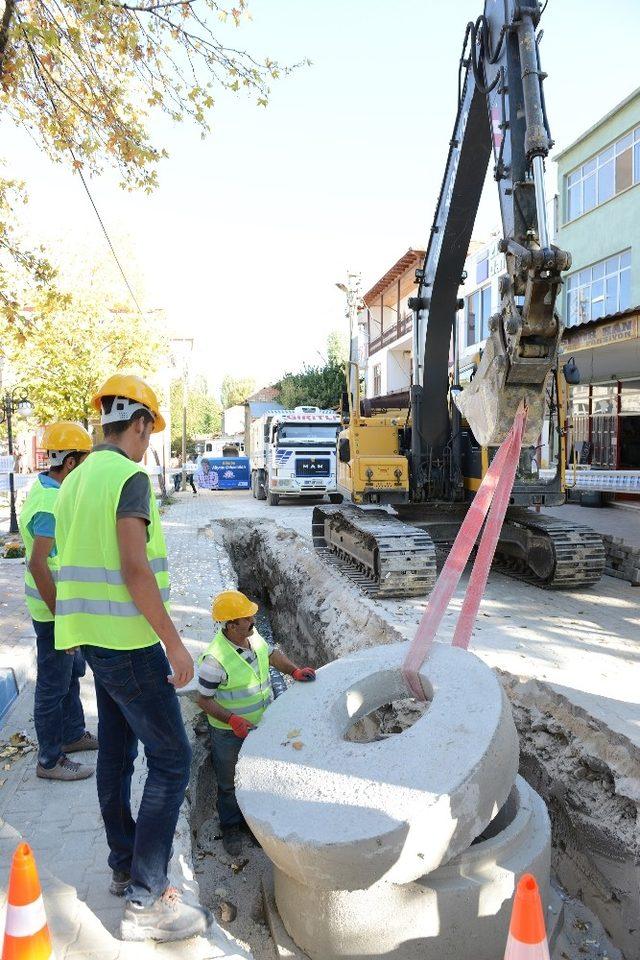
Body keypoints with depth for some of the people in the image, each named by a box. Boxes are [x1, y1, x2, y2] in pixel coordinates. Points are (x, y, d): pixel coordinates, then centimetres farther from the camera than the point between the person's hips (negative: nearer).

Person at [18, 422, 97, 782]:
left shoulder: (49, 489, 7)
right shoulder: (52, 503, -25)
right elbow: (38, 565, -30)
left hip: (64, 601, 10)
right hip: (54, 608, -10)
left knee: (72, 671, 23)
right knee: (53, 684, 4)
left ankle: (73, 734, 39)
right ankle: (50, 760, 19)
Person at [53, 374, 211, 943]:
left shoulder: (77, 480, 12)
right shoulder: (129, 476, -16)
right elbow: (135, 567, -24)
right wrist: (174, 642, -19)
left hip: (94, 638, 9)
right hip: (130, 642, -9)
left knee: (116, 753, 18)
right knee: (171, 760, -1)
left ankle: (124, 867, 33)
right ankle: (147, 900, 6)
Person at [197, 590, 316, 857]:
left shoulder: (253, 636, -10)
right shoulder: (215, 659, -30)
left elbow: (272, 654, 10)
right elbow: (203, 699, -19)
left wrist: (294, 671, -5)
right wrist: (232, 720, -29)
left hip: (260, 725, 6)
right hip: (229, 732, -6)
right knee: (230, 782, 16)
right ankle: (231, 827, 39)